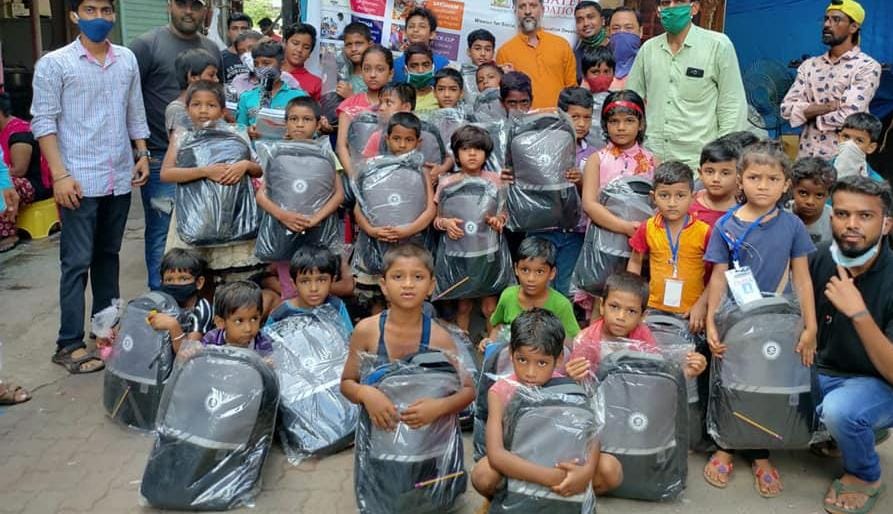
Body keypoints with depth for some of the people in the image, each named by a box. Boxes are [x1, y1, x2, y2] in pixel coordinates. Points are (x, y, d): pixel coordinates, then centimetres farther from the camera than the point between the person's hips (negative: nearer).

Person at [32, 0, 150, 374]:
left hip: (120, 178, 5)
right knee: (77, 262, -2)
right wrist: (60, 175, -14)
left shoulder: (127, 60, 9)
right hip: (80, 180, -4)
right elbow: (43, 122, -7)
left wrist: (142, 154, 6)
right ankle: (69, 345, 5)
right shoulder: (54, 63, -5)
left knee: (108, 255, 15)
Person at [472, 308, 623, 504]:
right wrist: (550, 477, -45)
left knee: (612, 470, -21)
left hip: (558, 458, 2)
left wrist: (588, 470, -41)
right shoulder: (501, 392, -24)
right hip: (518, 464, -2)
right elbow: (496, 454, -36)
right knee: (483, 474, -34)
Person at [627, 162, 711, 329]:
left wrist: (702, 304, -8)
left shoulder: (704, 232, -10)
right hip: (654, 309, 2)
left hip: (690, 314, -2)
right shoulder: (647, 229, -2)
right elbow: (635, 262, 10)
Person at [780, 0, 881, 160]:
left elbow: (847, 117, -17)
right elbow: (787, 109, -2)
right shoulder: (809, 65, 9)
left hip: (843, 158, -4)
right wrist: (829, 106, -13)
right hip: (806, 156, 4)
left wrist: (809, 114, -3)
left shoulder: (867, 67, -6)